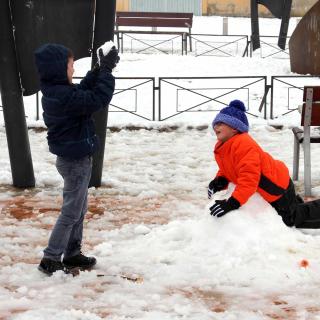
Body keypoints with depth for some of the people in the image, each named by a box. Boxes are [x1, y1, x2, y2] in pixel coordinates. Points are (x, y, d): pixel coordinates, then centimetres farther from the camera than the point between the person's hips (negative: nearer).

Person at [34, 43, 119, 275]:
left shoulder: (54, 92, 3)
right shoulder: (65, 97, -28)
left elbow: (84, 90, 16)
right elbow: (98, 99, -29)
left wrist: (100, 69, 5)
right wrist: (107, 71, -18)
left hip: (71, 158, 10)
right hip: (76, 161, -10)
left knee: (80, 208, 20)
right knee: (71, 212, 0)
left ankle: (72, 254, 30)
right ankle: (51, 259, 6)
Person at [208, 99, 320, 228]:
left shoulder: (244, 145, -35)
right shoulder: (221, 148, -2)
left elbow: (249, 178, -41)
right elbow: (227, 170, 12)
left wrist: (232, 203, -46)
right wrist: (220, 180, -13)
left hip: (277, 186, -10)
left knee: (290, 220, 3)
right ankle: (294, 202, 46)